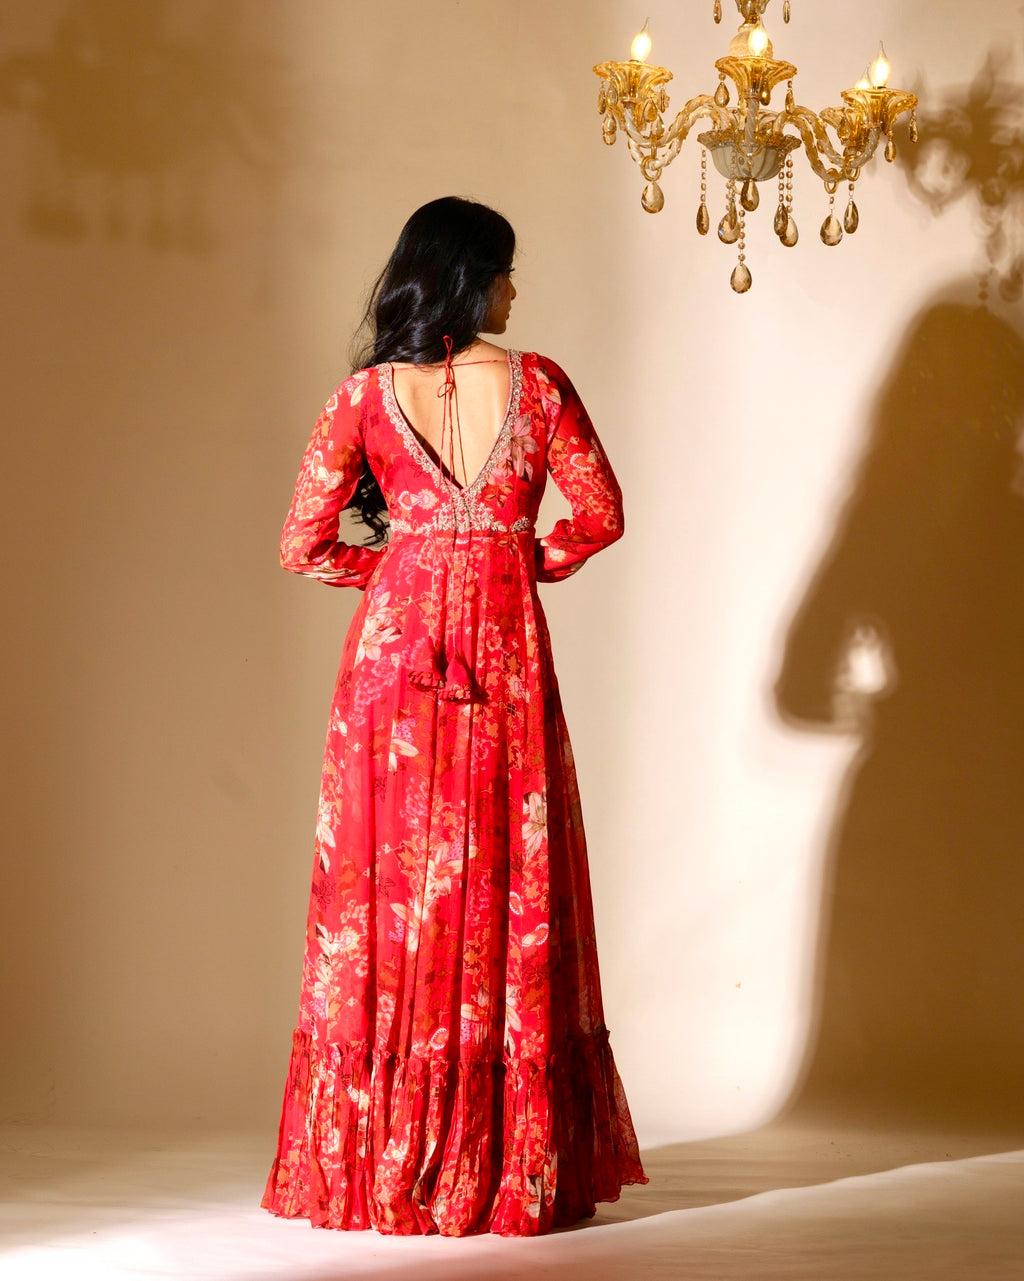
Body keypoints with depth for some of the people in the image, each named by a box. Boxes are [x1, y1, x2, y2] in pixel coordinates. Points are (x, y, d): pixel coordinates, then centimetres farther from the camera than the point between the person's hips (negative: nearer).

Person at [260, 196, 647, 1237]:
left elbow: (304, 545, -2)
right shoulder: (534, 381, -2)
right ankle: (519, 1163, 10)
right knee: (512, 884, 6)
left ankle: (378, 1164, 8)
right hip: (506, 642, -1)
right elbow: (601, 515, 1)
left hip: (396, 642, 1)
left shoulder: (365, 396, -1)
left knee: (388, 883, 6)